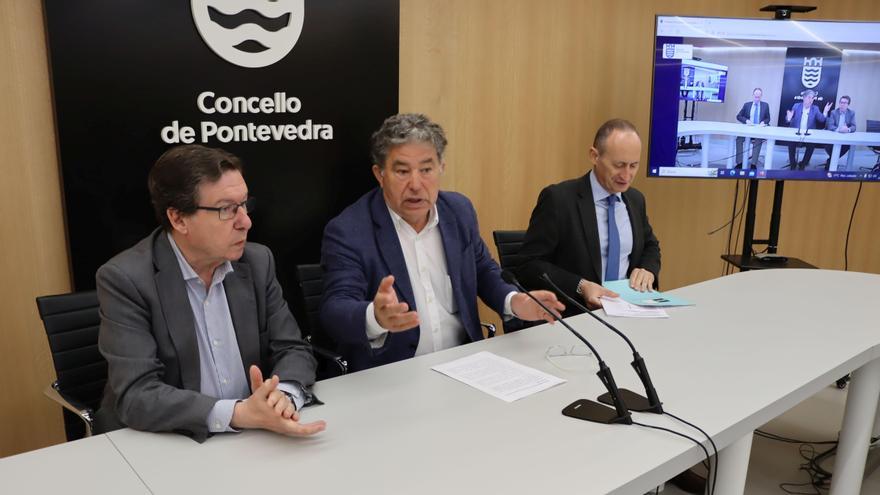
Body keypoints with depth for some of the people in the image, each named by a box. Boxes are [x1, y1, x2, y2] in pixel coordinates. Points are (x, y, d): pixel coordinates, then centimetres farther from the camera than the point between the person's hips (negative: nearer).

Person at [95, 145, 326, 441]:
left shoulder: (257, 261, 0)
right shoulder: (125, 279, -13)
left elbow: (293, 349, 2)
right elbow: (136, 395, -19)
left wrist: (283, 395, -19)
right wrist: (239, 414, -30)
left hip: (254, 441, 3)